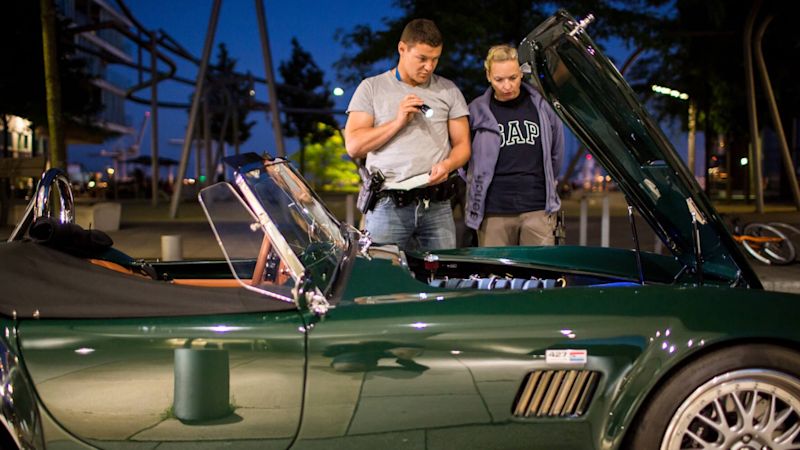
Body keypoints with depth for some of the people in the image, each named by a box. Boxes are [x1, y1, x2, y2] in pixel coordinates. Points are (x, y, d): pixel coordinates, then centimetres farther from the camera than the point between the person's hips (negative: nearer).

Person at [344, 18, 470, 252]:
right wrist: (398, 122, -8)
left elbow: (462, 145, 13)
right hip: (388, 204, -2)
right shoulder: (371, 88, 7)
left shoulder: (448, 91, 13)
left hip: (436, 206, 2)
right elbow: (353, 146, 0)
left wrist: (447, 165, -9)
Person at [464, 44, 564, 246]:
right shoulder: (476, 111, 1)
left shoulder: (541, 105, 6)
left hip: (539, 209, 1)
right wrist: (478, 187, 9)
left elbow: (557, 150, 18)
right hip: (493, 213, -1)